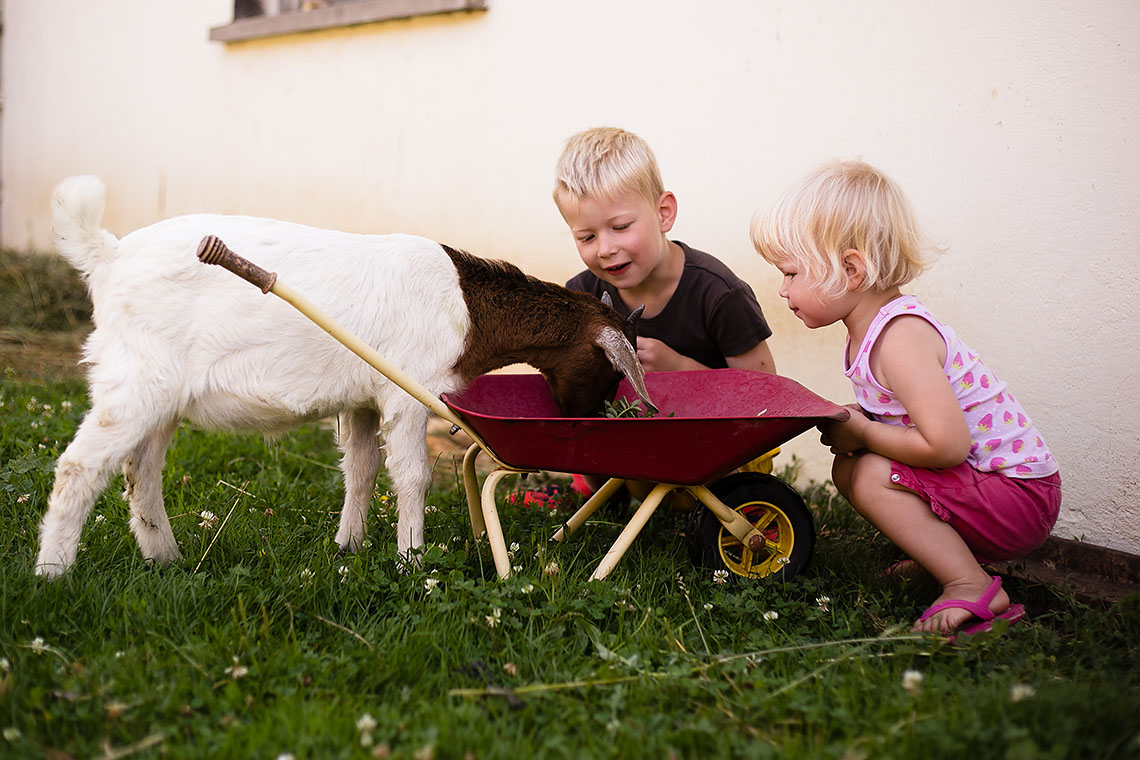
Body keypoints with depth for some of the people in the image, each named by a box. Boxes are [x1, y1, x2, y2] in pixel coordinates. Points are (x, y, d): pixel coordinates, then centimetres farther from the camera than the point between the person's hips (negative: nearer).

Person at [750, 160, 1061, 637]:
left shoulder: (901, 338, -25)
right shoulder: (869, 329, 5)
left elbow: (946, 444, -33)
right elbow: (903, 419, 15)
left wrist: (863, 435, -18)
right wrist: (848, 423, -5)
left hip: (1021, 495, -9)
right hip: (982, 487, 9)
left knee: (869, 475, -21)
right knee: (847, 467, 6)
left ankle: (973, 587, -12)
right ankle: (948, 556, 10)